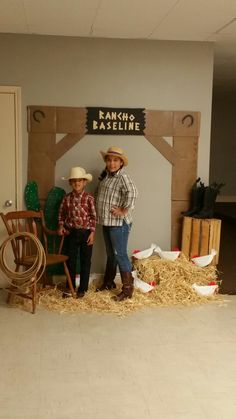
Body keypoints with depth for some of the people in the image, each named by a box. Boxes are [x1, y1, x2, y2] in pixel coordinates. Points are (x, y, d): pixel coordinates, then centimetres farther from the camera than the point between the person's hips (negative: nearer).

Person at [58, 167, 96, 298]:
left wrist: (92, 233, -9)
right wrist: (61, 226, -1)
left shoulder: (89, 198, -8)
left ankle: (83, 288, 18)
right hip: (72, 233, 2)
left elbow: (94, 217, -6)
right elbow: (62, 214, 11)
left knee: (85, 261, 6)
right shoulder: (67, 198, -1)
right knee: (71, 261, 10)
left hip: (86, 233, -2)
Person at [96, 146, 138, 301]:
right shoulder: (105, 176, 11)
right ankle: (108, 282, 33)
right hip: (107, 222, 8)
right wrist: (100, 215, 15)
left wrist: (124, 211, -25)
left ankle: (128, 289, 2)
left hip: (119, 223, -8)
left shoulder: (123, 177, -15)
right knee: (110, 254, 19)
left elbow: (132, 193, -33)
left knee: (120, 254, -6)